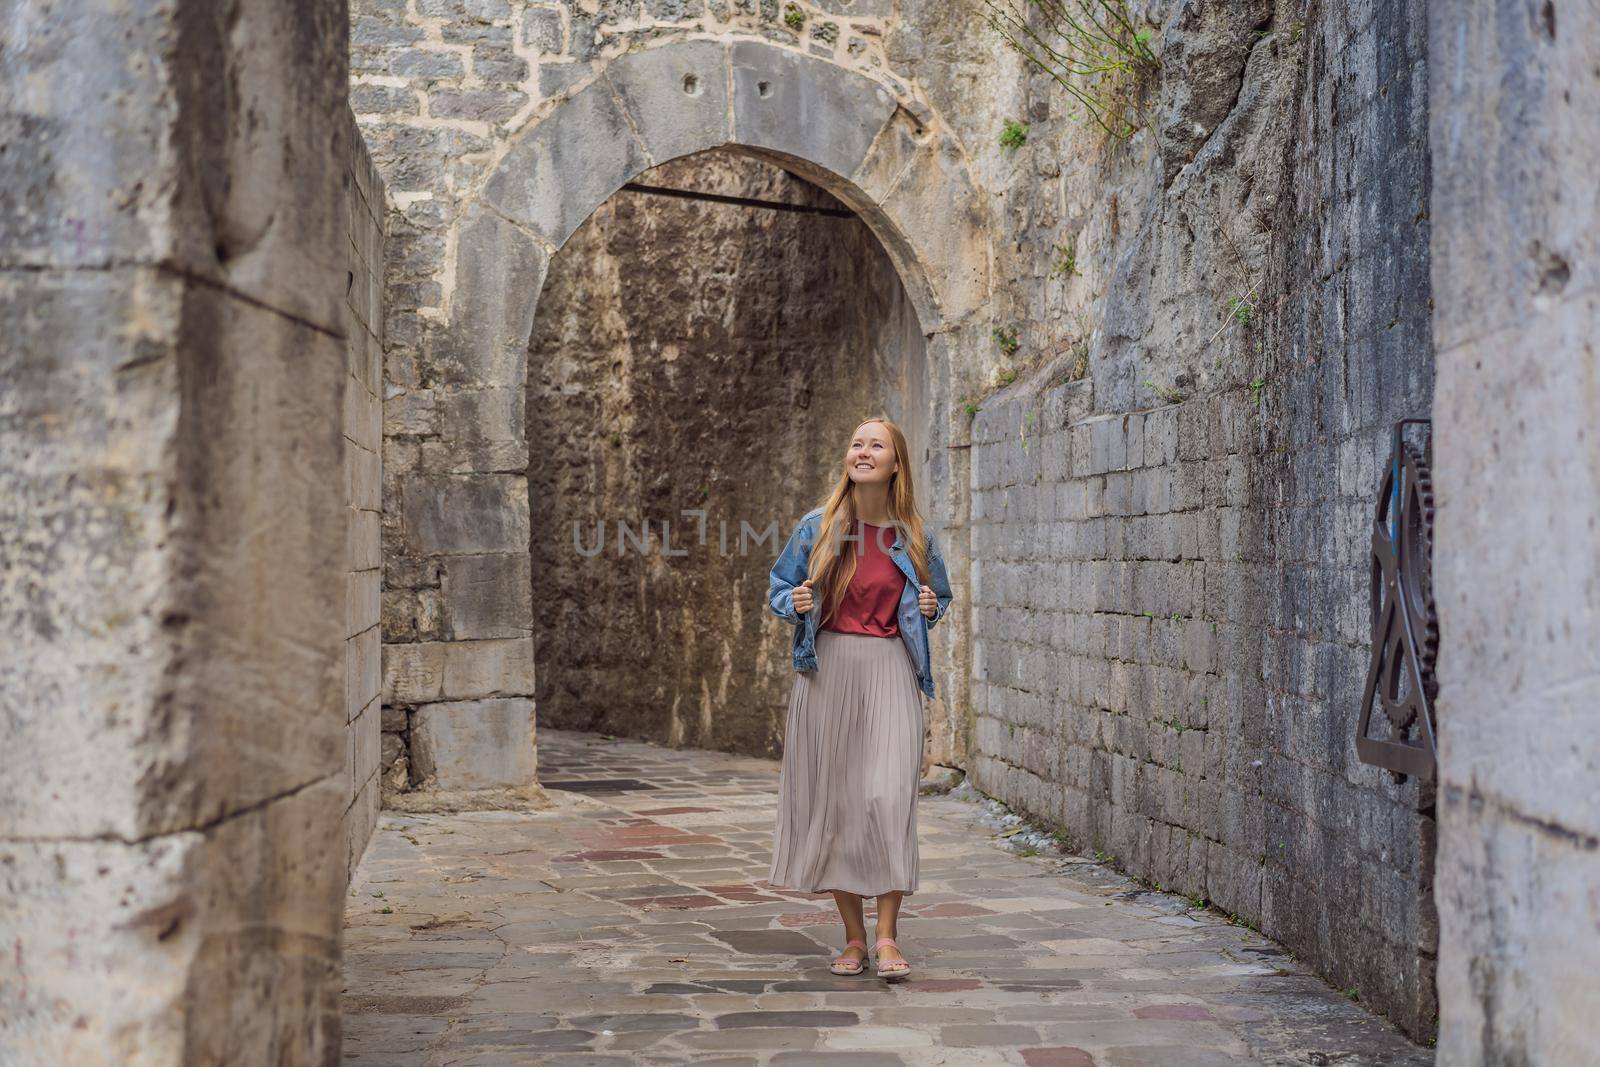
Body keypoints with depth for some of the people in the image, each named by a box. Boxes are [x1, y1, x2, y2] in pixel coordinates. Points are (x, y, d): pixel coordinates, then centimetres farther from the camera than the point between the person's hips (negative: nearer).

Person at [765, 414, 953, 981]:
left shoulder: (915, 537, 5)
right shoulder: (816, 527, 3)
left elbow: (939, 595, 21)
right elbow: (778, 586, 13)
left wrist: (931, 608, -1)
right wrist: (796, 604, -8)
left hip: (890, 672, -1)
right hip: (828, 670, 1)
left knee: (890, 798, -13)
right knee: (833, 801, 3)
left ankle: (887, 937, -4)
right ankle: (854, 937, 15)